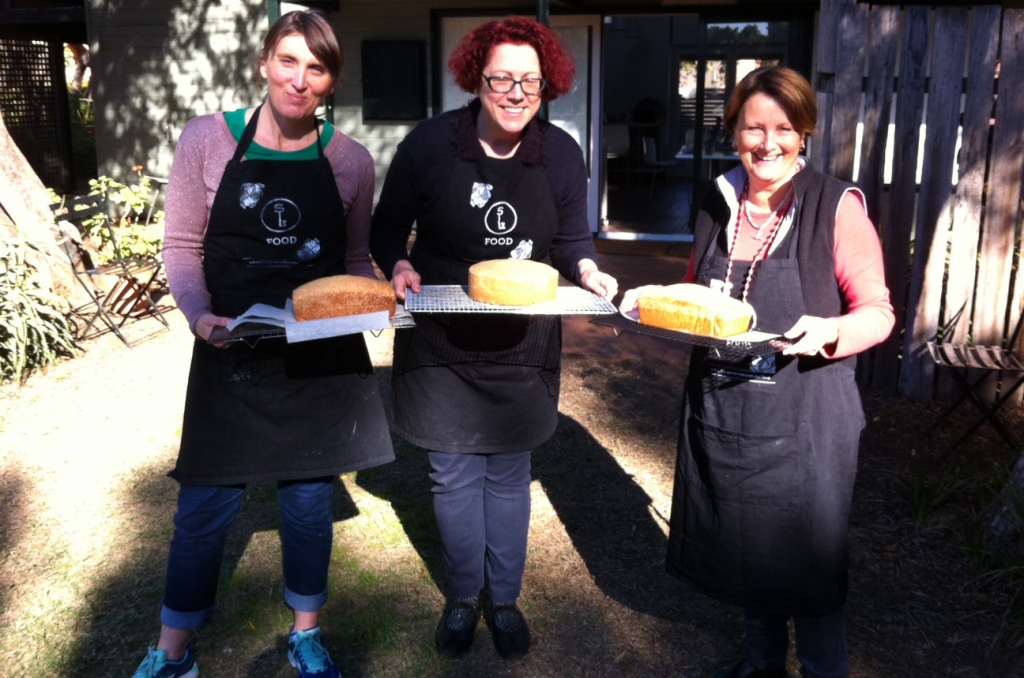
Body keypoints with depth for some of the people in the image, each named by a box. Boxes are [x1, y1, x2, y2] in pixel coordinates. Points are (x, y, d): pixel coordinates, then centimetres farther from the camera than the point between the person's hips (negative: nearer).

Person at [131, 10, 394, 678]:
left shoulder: (351, 160, 0)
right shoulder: (207, 139, -4)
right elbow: (183, 247, 0)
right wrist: (200, 316, -17)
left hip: (322, 357, 2)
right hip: (232, 354, -1)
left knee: (310, 502, 13)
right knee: (205, 507, 7)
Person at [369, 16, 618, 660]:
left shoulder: (562, 153, -5)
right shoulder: (429, 142, -11)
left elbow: (573, 239, 5)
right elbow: (388, 227, 0)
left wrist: (588, 270, -16)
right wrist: (399, 265, -20)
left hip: (522, 345, 1)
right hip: (441, 341, -1)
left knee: (509, 474, 13)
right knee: (454, 475, 11)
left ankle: (504, 597, 34)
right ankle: (465, 593, 35)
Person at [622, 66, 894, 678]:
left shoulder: (838, 207, -11)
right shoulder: (718, 205, 4)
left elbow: (879, 313, -8)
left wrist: (830, 331, -28)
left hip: (803, 418, -5)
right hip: (721, 412, 5)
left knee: (806, 561, 8)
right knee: (745, 551, 20)